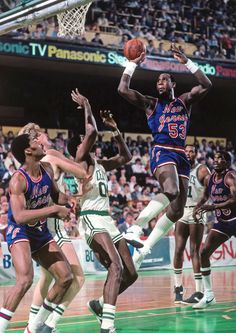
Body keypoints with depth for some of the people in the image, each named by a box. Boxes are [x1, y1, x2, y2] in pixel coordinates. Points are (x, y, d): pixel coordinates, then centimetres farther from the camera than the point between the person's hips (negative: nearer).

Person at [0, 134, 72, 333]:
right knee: (25, 280, -29)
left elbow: (56, 196, 18)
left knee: (66, 277, 3)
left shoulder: (47, 170, 0)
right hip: (19, 232, -8)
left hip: (41, 233, 8)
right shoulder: (18, 180, -23)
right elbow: (19, 216, -36)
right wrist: (54, 209, -35)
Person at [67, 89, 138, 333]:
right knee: (116, 267, -28)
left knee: (130, 274, 11)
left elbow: (126, 157, 28)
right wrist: (86, 106, -6)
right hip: (92, 220, -9)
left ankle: (100, 304, 32)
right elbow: (92, 132, -18)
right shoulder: (80, 163, -4)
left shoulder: (99, 164, 19)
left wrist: (115, 130, 21)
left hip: (107, 220, 9)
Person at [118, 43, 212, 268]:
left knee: (177, 210, -1)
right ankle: (136, 227, -26)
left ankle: (144, 249, 7)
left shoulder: (184, 102, 17)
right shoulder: (151, 104, 10)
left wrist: (186, 62, -3)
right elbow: (123, 90, -2)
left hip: (181, 156, 5)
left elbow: (206, 85, 2)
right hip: (161, 152, -5)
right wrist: (133, 63, 1)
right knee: (171, 191, -35)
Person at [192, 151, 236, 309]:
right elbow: (206, 196, 20)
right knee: (204, 253, -2)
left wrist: (213, 207, -34)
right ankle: (209, 296, 6)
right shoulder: (212, 177, 5)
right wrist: (198, 207, 1)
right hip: (222, 222, 7)